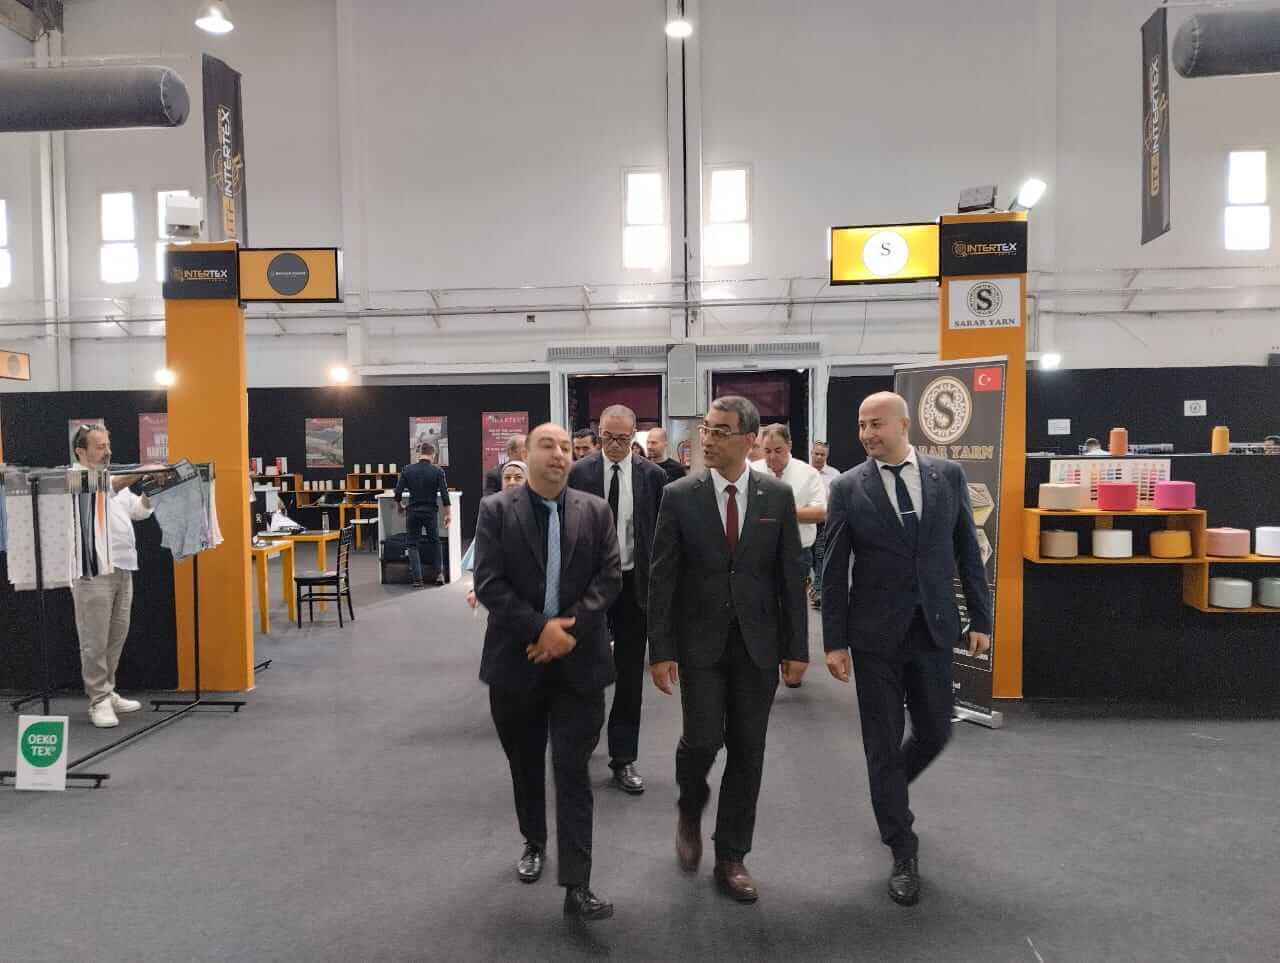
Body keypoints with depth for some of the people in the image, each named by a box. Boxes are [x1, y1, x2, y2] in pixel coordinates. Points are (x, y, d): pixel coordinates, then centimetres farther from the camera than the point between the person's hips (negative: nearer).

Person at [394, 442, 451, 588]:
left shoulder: (408, 470, -3)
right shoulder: (438, 471, -7)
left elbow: (398, 492, -4)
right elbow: (444, 494, -10)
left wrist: (399, 505, 15)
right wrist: (447, 514, -2)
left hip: (413, 512, 0)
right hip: (430, 512, 0)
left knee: (413, 544, 8)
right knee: (434, 542, 19)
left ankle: (417, 579, -1)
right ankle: (437, 573, 19)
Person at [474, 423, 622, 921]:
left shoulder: (595, 511, 2)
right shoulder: (496, 510, -3)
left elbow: (610, 577, -3)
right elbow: (488, 583, -10)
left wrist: (569, 627, -15)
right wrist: (540, 628, -18)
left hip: (579, 659, 0)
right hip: (517, 658, 1)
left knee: (573, 771, -2)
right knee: (526, 764, 17)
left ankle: (577, 886, 3)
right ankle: (533, 842, 41)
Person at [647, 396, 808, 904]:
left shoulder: (777, 495, -1)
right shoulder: (679, 495, -5)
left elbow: (791, 575, 2)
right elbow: (662, 579, -5)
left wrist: (796, 648, 0)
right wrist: (660, 650, -9)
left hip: (757, 643, 2)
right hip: (700, 642, -1)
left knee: (747, 750, 6)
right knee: (703, 739, -7)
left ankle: (731, 857, 22)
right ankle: (690, 811, 27)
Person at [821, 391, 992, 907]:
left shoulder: (948, 475, 1)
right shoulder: (847, 488, -5)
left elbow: (967, 551, 6)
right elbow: (834, 571, -4)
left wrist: (981, 618, 4)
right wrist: (835, 642, -6)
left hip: (933, 629, 2)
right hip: (876, 633, -2)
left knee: (935, 732, 12)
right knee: (883, 742, 5)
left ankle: (889, 791, 43)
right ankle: (904, 853, 20)